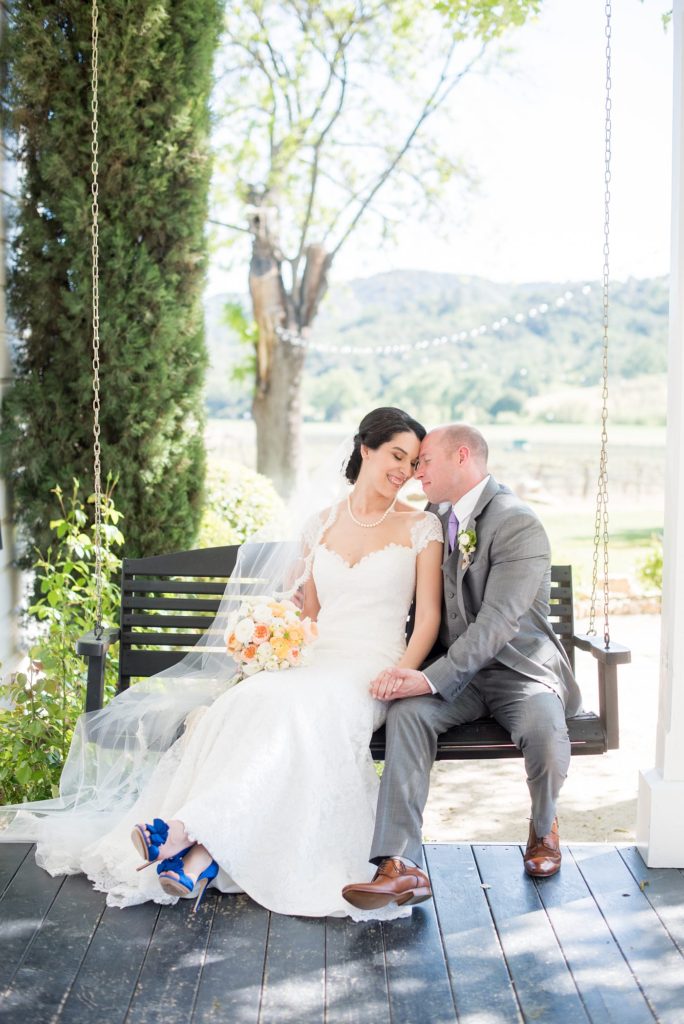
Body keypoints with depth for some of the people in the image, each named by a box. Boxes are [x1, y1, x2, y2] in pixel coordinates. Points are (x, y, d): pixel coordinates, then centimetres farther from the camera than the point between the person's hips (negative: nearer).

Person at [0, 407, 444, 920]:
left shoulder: (421, 526, 5)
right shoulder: (321, 525, 16)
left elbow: (429, 615, -1)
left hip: (368, 673, -4)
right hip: (312, 666, 4)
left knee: (297, 707, -35)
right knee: (251, 700, -30)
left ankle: (190, 831, -40)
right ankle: (203, 857, -39)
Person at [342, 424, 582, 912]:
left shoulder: (519, 524, -15)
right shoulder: (434, 515, 10)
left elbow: (497, 623, -24)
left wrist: (432, 678, -31)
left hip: (520, 668, -5)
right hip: (456, 671, 5)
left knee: (545, 736, -32)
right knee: (407, 711, -25)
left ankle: (544, 827, 5)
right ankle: (400, 864, -30)